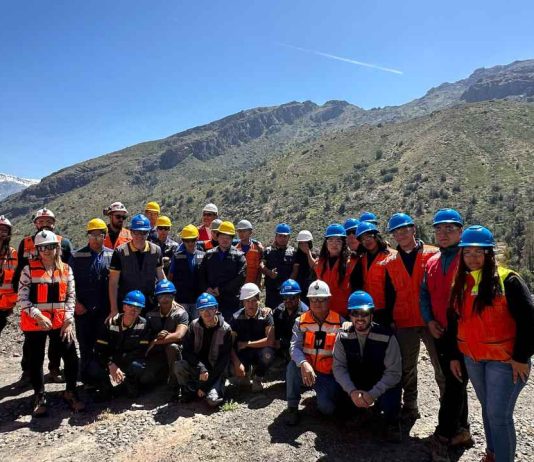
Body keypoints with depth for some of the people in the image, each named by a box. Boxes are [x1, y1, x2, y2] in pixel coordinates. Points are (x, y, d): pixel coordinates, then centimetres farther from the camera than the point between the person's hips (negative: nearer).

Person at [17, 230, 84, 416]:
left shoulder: (65, 269, 4)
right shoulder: (29, 269, -3)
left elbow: (71, 295, 5)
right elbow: (22, 297, -6)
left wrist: (68, 320, -4)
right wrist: (38, 316, -17)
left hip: (60, 322, 1)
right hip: (34, 323, -1)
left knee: (71, 357, -3)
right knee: (36, 360, 10)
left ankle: (70, 393, 16)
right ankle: (39, 397, 27)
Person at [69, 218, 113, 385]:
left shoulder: (112, 255, 2)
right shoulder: (77, 256, 0)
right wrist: (76, 303, -5)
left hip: (104, 309, 1)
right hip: (83, 309, -1)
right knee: (86, 346, 7)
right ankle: (86, 378, 20)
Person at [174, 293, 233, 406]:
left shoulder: (225, 329, -12)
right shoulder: (194, 326, -4)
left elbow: (224, 360, -11)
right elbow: (187, 351, -8)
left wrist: (205, 385, -15)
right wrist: (200, 368, -25)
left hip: (215, 370, -2)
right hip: (196, 367, 3)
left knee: (213, 400, -27)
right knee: (178, 366, -28)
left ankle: (215, 390, 9)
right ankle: (190, 391, 0)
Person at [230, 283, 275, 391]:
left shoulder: (266, 316, -10)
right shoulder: (236, 317, -6)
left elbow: (270, 341, -20)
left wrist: (247, 344, -17)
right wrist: (237, 362, -26)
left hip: (260, 351, -1)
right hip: (243, 353, 1)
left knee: (268, 354, -36)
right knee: (237, 371, -30)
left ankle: (258, 377, -1)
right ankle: (247, 370, 12)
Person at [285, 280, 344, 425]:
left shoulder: (339, 323, -6)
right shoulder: (301, 321, -4)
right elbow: (295, 347, -17)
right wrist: (304, 364, -34)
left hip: (328, 374, -1)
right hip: (306, 370, 1)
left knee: (327, 408, -20)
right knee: (293, 365, -30)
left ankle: (325, 393, 18)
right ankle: (292, 407, -8)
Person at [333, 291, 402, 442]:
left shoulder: (387, 337, -18)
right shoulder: (343, 337, -9)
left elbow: (394, 372, -18)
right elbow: (339, 367, -12)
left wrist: (373, 394, -29)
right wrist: (352, 391, -27)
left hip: (382, 385, -3)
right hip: (355, 385, 3)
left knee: (389, 405, -32)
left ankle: (392, 423, 8)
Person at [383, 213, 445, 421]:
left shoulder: (433, 255, -3)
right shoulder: (391, 263, 7)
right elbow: (389, 294, 11)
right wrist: (389, 319, 6)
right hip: (404, 323, 3)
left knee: (442, 366, 4)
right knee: (407, 368, 14)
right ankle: (410, 406, 29)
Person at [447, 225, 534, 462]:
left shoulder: (507, 280, -12)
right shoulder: (461, 284, 5)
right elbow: (454, 321, 11)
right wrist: (454, 356, 11)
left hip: (504, 360, -5)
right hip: (472, 359, 6)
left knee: (499, 414, -3)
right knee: (487, 409, 19)